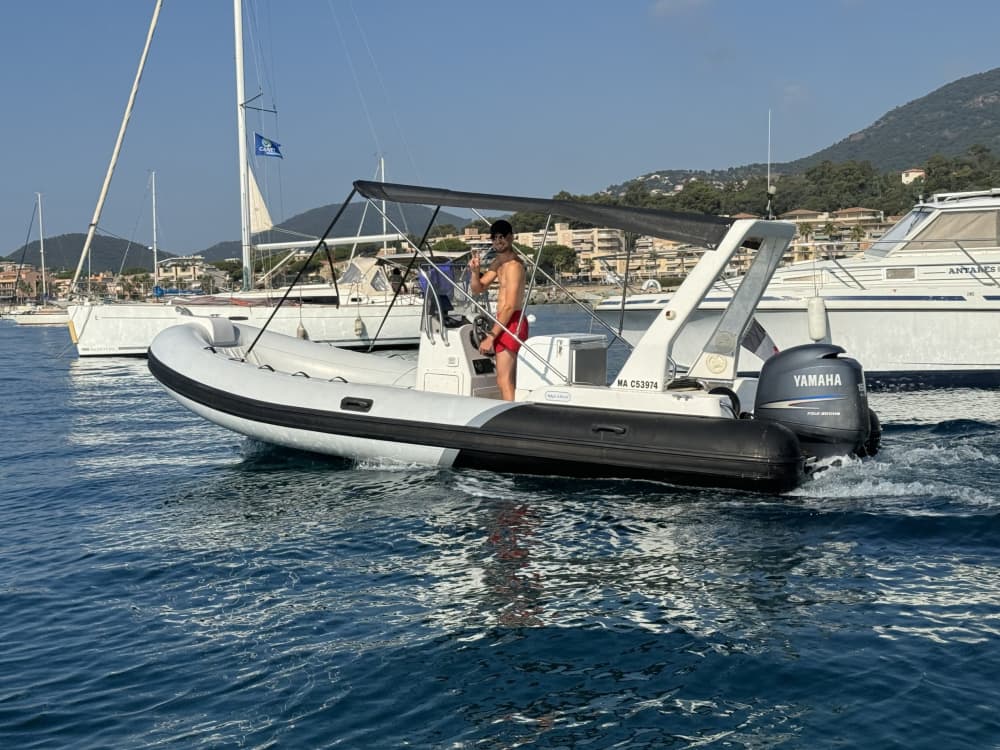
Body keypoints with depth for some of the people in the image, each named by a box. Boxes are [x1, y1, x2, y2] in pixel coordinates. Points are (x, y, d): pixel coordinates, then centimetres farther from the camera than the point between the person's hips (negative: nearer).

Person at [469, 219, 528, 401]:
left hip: (511, 323, -10)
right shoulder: (498, 263, 15)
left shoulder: (513, 265, -16)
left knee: (504, 381, -14)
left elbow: (509, 306, -22)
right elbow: (477, 289, 17)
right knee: (509, 381, 15)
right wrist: (475, 271, -4)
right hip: (506, 323, 10)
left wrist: (491, 336, -22)